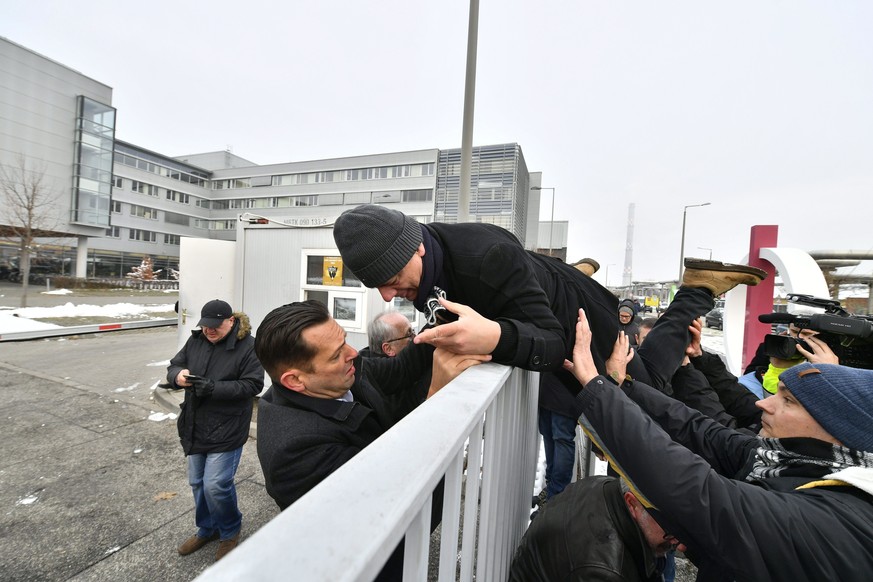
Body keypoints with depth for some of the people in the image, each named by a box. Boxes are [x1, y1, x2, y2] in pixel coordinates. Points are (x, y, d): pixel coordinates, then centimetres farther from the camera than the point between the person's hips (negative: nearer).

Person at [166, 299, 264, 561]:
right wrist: (178, 375, -16)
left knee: (216, 485, -4)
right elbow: (173, 366, 8)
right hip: (195, 426, 7)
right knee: (197, 482, 19)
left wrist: (213, 388, -27)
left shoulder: (248, 346, -17)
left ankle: (230, 530, 26)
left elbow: (252, 385, -19)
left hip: (226, 429, -6)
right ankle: (206, 529, 44)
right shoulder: (196, 340, 2)